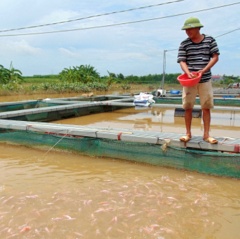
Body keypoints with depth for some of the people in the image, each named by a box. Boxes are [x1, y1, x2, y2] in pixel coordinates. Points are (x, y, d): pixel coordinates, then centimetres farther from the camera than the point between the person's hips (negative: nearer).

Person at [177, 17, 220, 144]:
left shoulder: (210, 40, 2)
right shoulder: (184, 44, 1)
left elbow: (215, 57, 1)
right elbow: (182, 61, -3)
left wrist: (203, 70, -14)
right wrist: (188, 72, -24)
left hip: (205, 80, 0)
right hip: (189, 80, 0)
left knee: (206, 107, 2)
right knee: (188, 107, 2)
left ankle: (206, 134, 9)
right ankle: (188, 133, 12)